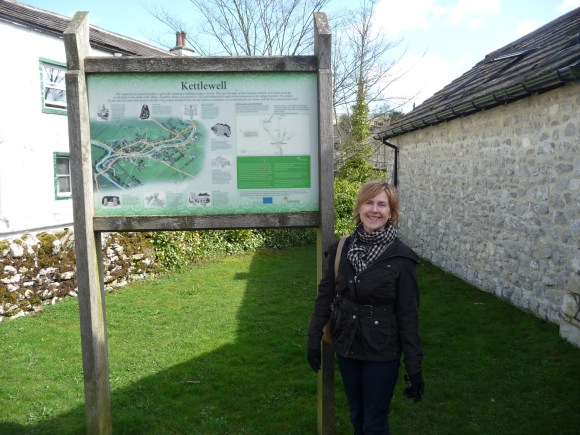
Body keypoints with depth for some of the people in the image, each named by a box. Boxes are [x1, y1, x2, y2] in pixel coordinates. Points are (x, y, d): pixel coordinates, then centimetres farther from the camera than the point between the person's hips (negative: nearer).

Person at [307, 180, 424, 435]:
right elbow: (325, 295, 3)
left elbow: (408, 315, -12)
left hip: (382, 352, -4)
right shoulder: (341, 249, -4)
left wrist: (414, 366, -10)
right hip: (346, 347, 4)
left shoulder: (401, 258, -15)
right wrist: (314, 339, 3)